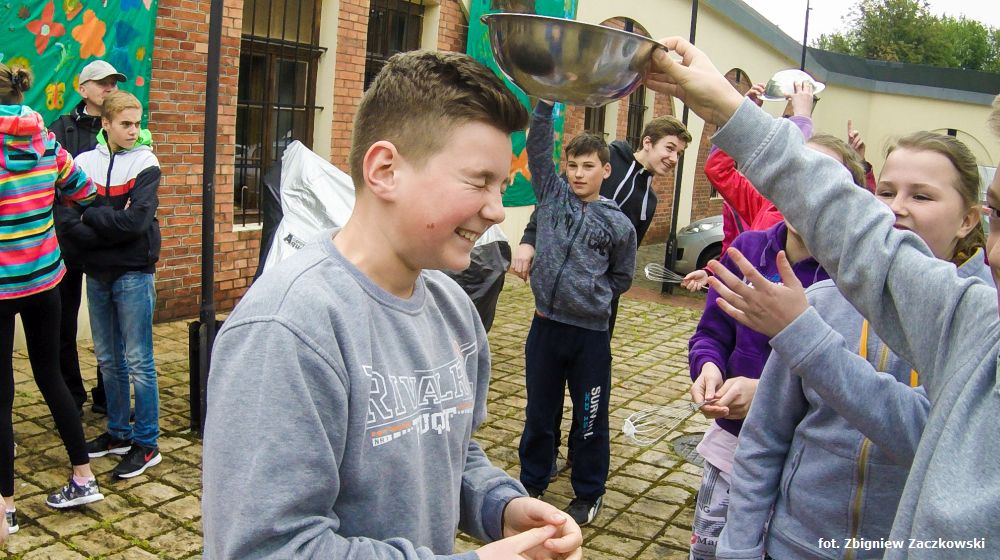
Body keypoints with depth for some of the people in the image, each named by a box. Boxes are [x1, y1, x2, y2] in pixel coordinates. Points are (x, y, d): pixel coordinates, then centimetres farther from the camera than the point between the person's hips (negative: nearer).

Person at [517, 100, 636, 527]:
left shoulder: (618, 224, -2)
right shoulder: (552, 196, 3)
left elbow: (622, 278, 9)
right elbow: (537, 148, -6)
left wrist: (589, 293, 1)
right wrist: (546, 103, -14)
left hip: (591, 333, -2)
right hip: (545, 326, 2)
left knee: (590, 418, 10)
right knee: (539, 412, 15)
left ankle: (589, 493, 28)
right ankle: (532, 482, 34)